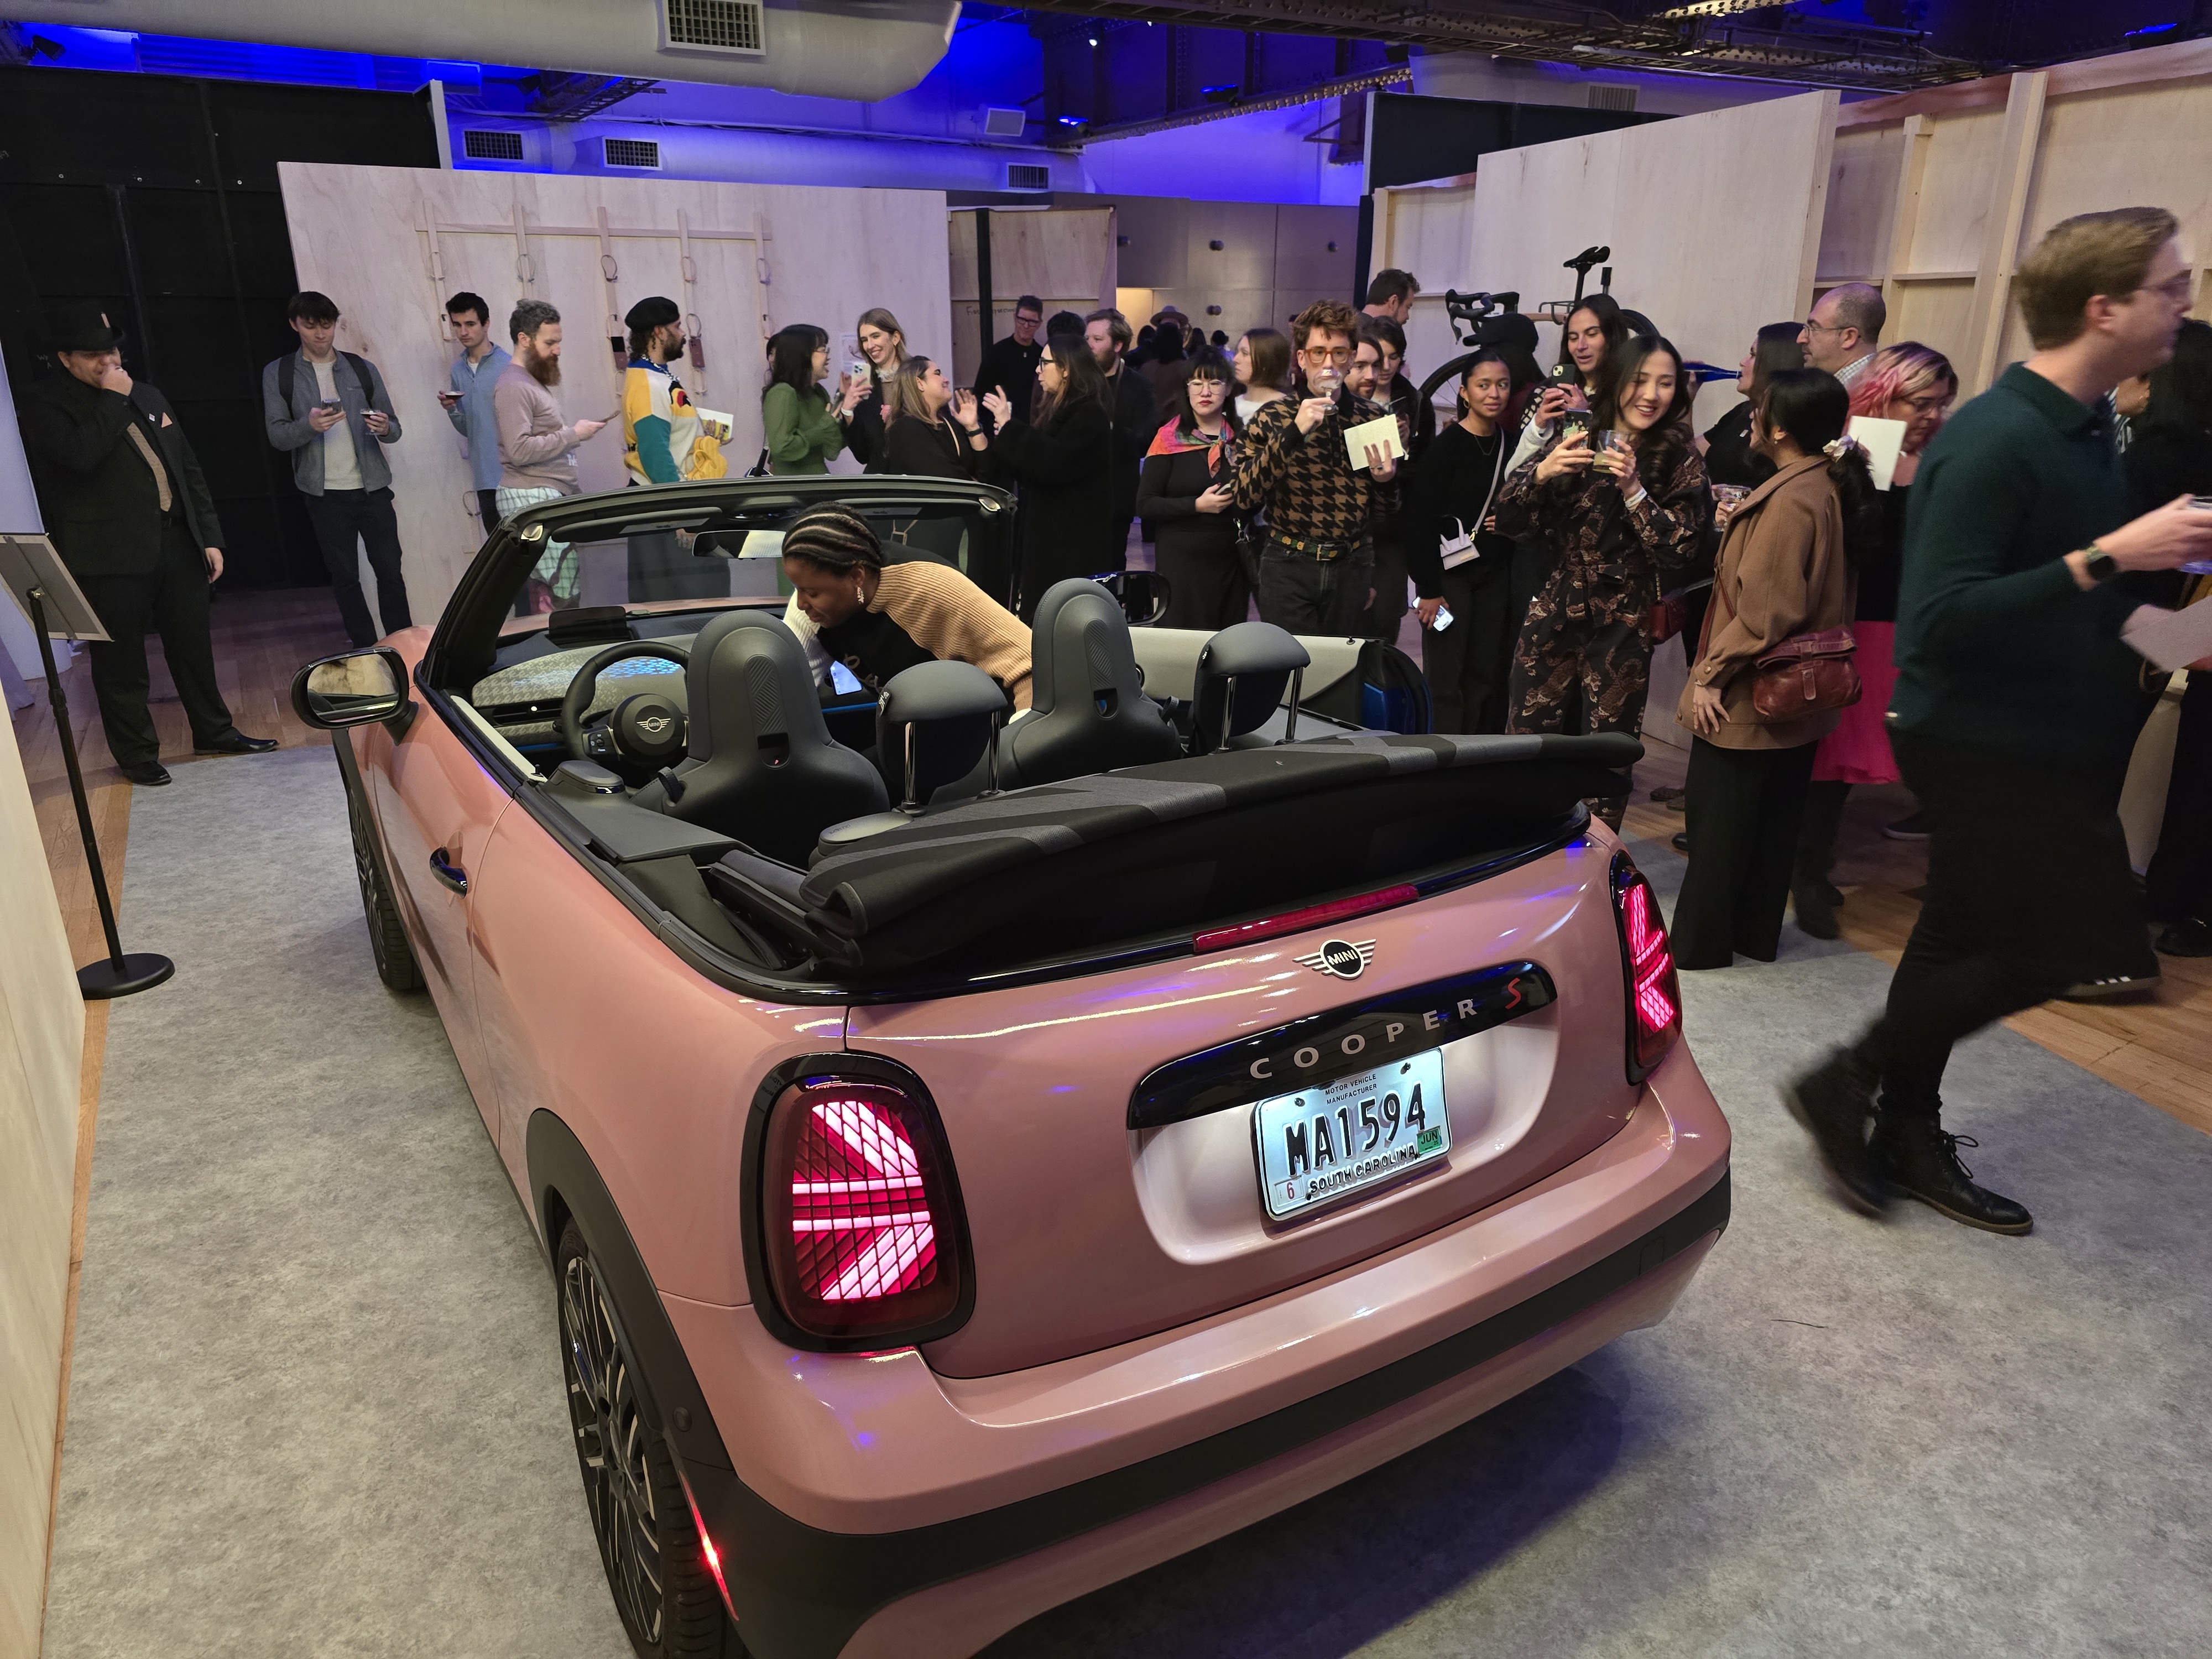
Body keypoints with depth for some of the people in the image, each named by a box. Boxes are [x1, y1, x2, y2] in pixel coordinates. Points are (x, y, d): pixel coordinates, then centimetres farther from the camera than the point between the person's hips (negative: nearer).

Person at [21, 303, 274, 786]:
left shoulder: (146, 395, 15)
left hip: (177, 543, 6)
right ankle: (136, 754, 15)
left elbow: (189, 470, 16)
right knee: (121, 663, 3)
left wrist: (210, 537, 11)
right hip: (110, 558, -6)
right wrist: (113, 399, -15)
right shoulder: (45, 402, -4)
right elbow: (78, 455, -24)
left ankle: (214, 732, 30)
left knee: (193, 648, 15)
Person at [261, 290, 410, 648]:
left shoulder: (362, 369, 7)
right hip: (325, 494, 0)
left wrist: (385, 428, -16)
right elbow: (277, 436, -1)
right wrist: (309, 425, -22)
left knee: (389, 569, -1)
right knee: (344, 576, 6)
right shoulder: (278, 374, 4)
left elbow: (393, 428, 9)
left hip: (372, 487, 0)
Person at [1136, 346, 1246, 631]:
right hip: (1182, 562, -3)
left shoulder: (1241, 438, 7)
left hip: (1232, 562, 3)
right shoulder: (1170, 439, -1)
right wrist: (1197, 505, -16)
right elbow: (1144, 505, -7)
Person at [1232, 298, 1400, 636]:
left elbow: (1385, 514, 14)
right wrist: (1293, 433, -23)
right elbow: (1247, 497, -16)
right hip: (1290, 569, -2)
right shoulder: (1273, 417, 0)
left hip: (1352, 570, 3)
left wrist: (1386, 480, -8)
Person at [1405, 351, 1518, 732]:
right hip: (1449, 573, -5)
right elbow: (1420, 518, -13)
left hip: (1494, 575, 5)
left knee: (1488, 676, 7)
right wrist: (1429, 589, -15)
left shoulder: (1510, 443, 7)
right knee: (1446, 679, -2)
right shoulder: (1446, 446, -9)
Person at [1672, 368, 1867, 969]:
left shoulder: (1790, 500, -21)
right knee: (1774, 816, 16)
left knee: (1718, 821, 2)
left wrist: (1709, 676, -17)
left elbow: (1763, 608, -23)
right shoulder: (1828, 488, 7)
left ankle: (1700, 941, 12)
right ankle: (1757, 934, 28)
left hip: (1750, 697, -9)